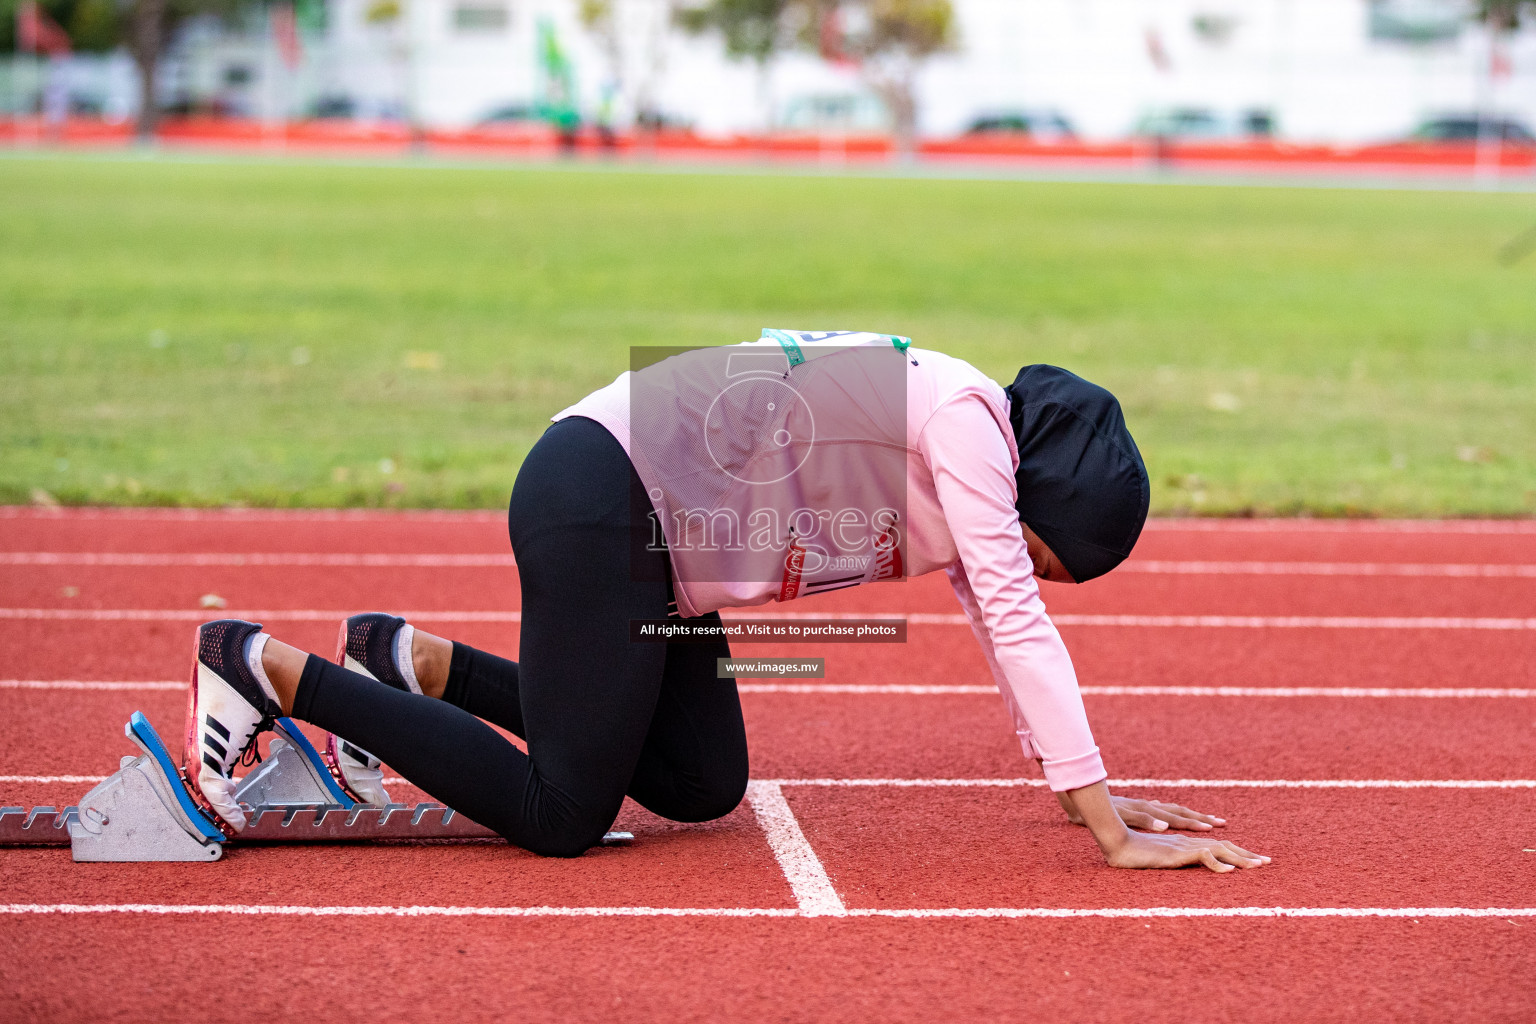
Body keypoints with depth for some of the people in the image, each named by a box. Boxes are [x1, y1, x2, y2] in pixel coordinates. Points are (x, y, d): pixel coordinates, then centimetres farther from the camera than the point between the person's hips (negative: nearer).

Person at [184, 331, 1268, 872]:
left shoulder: (971, 444, 10)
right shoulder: (964, 418, -17)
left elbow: (1005, 625, 18)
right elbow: (1016, 625, -21)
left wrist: (1096, 794, 15)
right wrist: (1112, 831, -20)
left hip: (646, 528, 10)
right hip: (596, 496, -10)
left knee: (704, 788, 11)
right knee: (560, 817, -10)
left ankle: (412, 661, 17)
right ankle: (264, 666, -3)